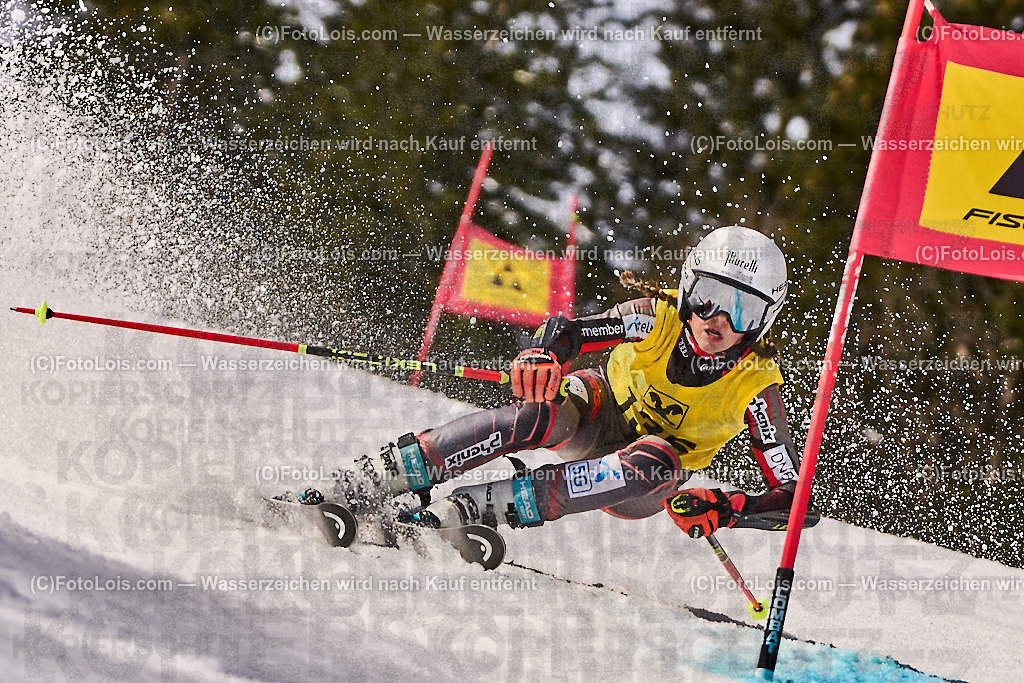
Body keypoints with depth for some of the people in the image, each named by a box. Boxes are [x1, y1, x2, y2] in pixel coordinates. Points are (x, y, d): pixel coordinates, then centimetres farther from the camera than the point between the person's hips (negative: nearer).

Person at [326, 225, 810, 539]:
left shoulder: (756, 385, -23)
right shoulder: (658, 317, -21)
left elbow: (789, 496, -22)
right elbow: (564, 331, -22)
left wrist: (725, 510, -40)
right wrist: (540, 355, -47)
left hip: (642, 483, 0)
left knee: (656, 463, -39)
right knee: (541, 415, -35)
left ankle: (470, 509, -44)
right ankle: (372, 479, -36)